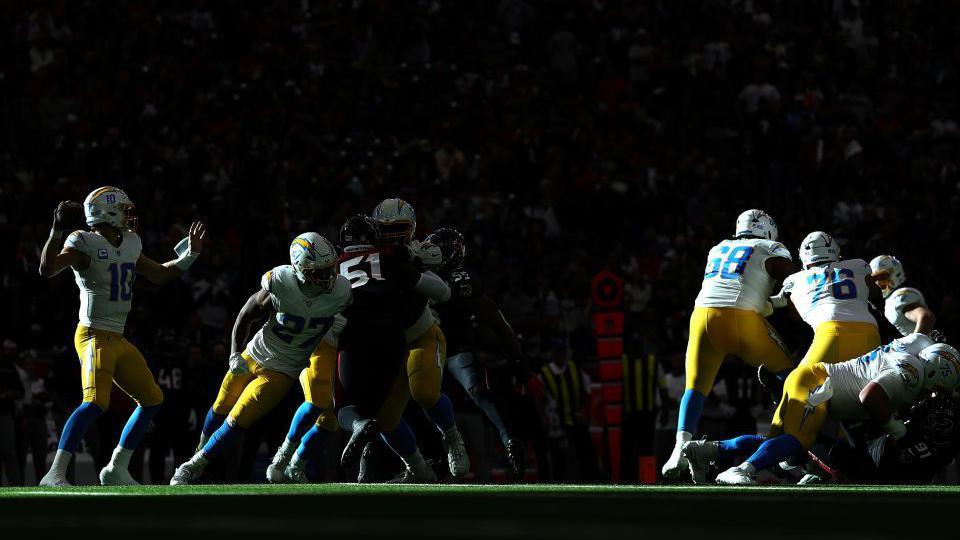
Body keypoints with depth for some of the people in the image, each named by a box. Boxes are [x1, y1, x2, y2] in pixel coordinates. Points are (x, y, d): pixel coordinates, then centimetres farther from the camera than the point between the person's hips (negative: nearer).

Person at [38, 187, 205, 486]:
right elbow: (47, 270, -27)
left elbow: (160, 274, 27)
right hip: (94, 336, -9)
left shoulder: (130, 245, 12)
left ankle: (116, 469, 21)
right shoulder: (85, 244, -12)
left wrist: (190, 254, 19)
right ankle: (55, 475, -29)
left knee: (152, 399, 15)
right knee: (95, 402, -27)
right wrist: (57, 229, -36)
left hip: (118, 339, 9)